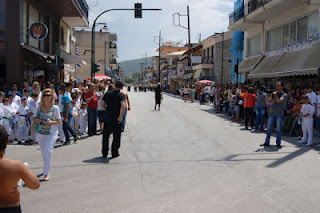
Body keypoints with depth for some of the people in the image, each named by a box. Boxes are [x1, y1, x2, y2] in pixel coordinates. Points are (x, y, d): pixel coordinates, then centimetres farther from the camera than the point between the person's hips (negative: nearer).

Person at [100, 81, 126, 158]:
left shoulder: (108, 93, 3)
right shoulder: (121, 95, -9)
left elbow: (102, 103, 1)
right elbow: (123, 105, -25)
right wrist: (120, 116, -20)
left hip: (108, 117, 3)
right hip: (117, 119, -3)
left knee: (106, 135, 14)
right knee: (116, 136, 10)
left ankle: (104, 153, 18)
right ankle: (114, 153, 12)